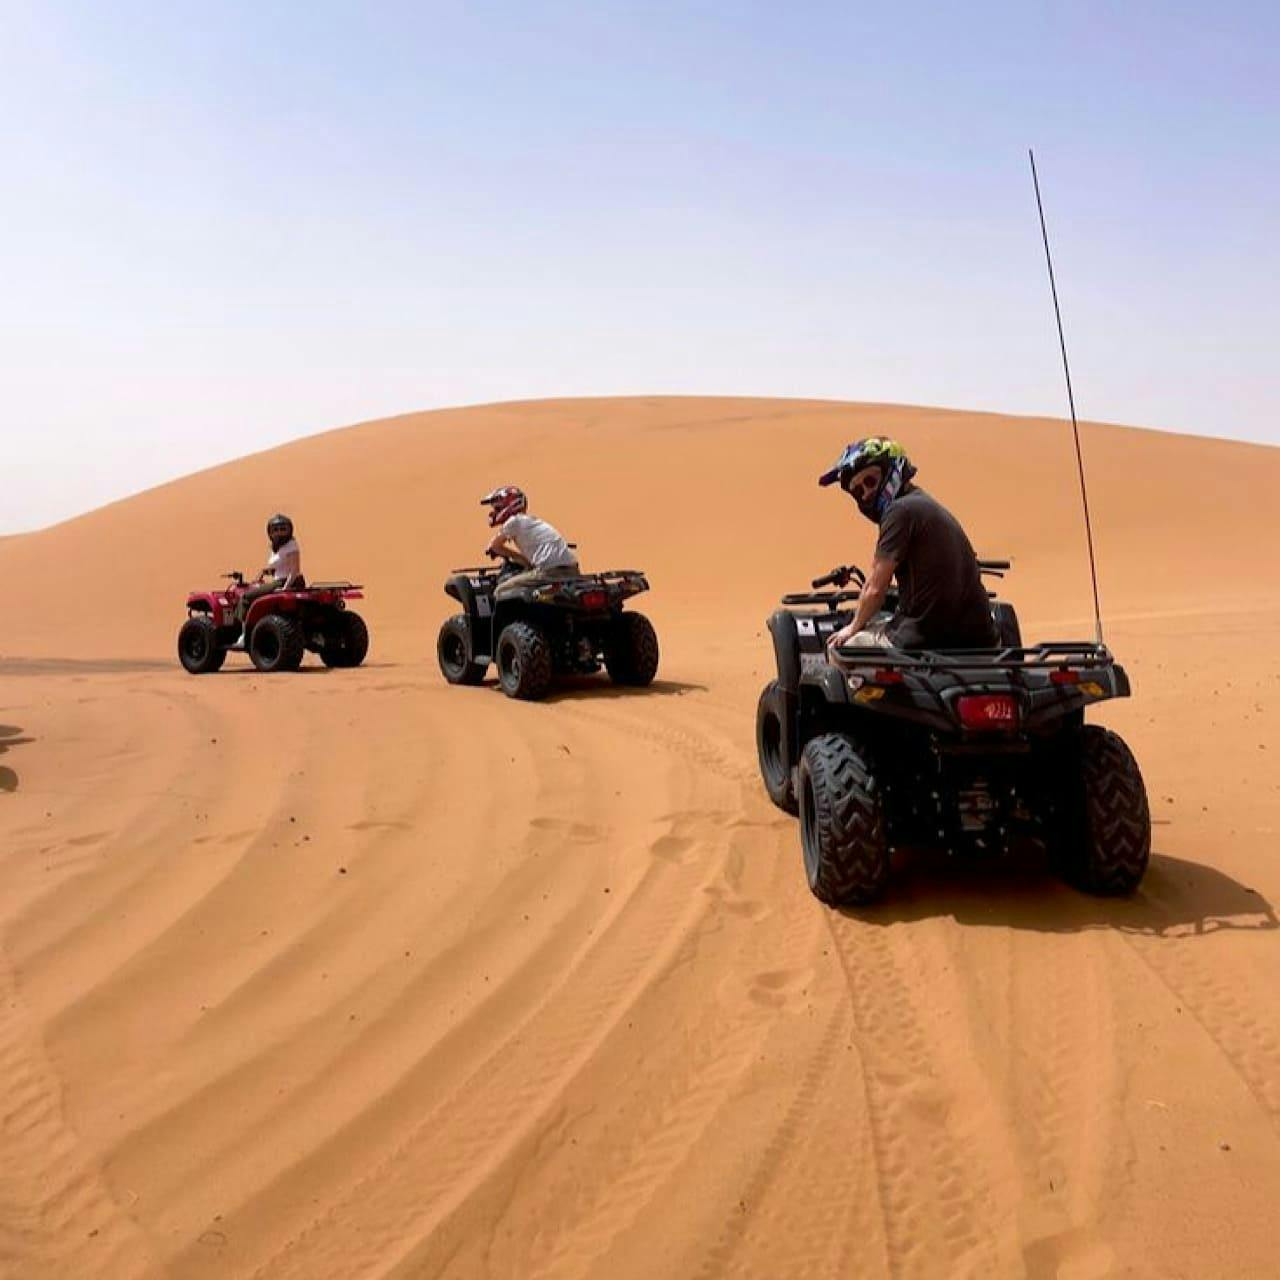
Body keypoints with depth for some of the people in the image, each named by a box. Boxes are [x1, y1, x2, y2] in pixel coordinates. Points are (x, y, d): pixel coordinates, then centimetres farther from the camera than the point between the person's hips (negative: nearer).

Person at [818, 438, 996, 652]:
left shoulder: (901, 510, -10)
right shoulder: (928, 505, 16)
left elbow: (875, 588, -8)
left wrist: (853, 628, 10)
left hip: (926, 640, -8)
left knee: (839, 645, 11)